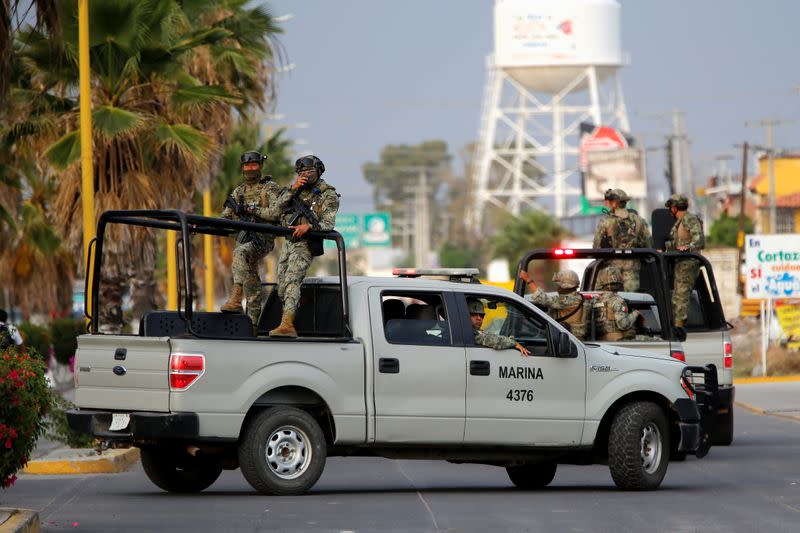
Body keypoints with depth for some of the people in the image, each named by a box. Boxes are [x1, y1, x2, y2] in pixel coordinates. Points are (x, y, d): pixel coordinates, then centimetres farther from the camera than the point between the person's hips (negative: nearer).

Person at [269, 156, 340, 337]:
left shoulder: (328, 195, -5)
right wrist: (292, 189, -10)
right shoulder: (300, 188, 15)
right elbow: (281, 204, 6)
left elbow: (328, 224, -13)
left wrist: (308, 226, -30)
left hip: (305, 244, -8)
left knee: (291, 280, -24)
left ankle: (287, 325, -36)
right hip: (289, 241, 8)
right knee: (281, 288, 9)